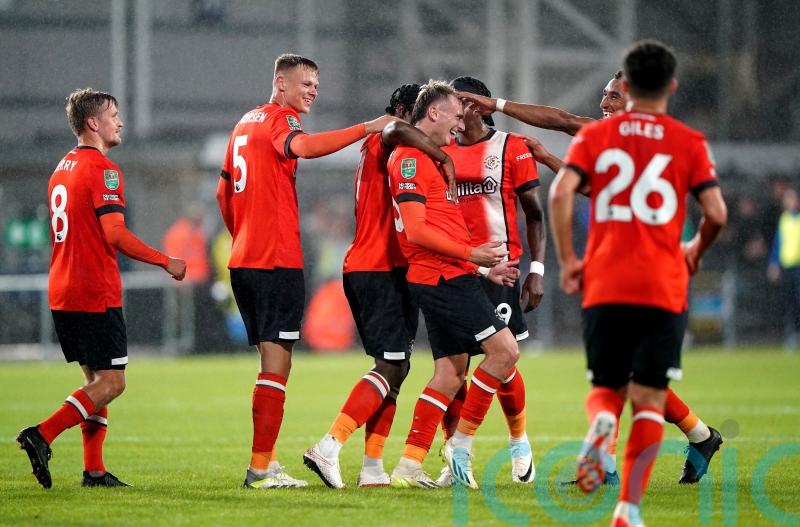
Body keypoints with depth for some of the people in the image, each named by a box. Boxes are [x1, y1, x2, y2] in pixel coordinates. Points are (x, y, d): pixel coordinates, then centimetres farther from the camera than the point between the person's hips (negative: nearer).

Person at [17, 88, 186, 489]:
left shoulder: (62, 169, 17)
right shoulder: (102, 169, -11)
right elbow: (114, 233, -19)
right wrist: (166, 262, -11)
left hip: (62, 293, 9)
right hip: (96, 294, -9)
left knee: (96, 379, 13)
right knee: (111, 382, -6)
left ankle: (93, 470, 8)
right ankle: (42, 436, -18)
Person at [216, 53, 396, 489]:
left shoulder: (246, 123, 20)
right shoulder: (279, 120, -7)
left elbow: (224, 193, 25)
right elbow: (303, 147, -31)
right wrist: (366, 129, -30)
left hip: (244, 261, 9)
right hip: (278, 262, -9)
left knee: (272, 362, 14)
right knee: (276, 364, -8)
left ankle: (265, 462, 13)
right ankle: (261, 468, -10)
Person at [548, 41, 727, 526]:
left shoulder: (594, 136, 7)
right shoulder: (690, 143, 4)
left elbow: (560, 192, -8)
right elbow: (717, 212, -4)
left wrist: (567, 259, 1)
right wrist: (696, 250, 17)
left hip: (604, 286, 1)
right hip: (663, 289, -1)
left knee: (607, 389, 16)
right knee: (649, 401, 4)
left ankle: (600, 425, -20)